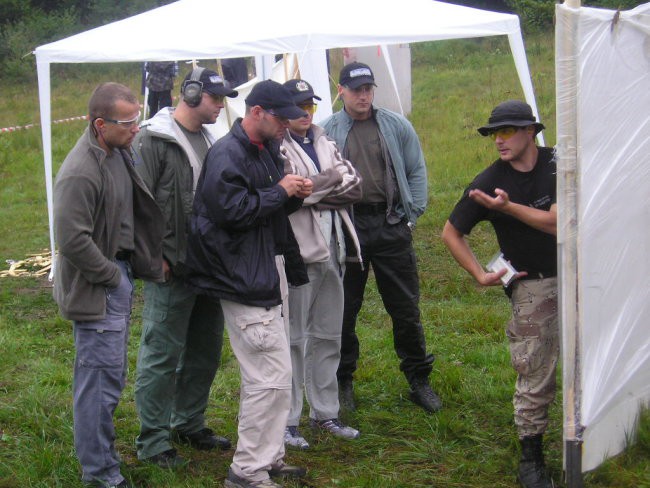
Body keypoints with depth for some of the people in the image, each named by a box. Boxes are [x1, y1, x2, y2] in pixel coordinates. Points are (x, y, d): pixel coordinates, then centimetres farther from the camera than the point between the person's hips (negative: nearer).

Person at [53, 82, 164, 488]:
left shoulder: (119, 153, 6)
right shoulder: (80, 173, -24)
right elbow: (72, 240, -25)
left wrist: (151, 258, 12)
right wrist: (111, 275, -15)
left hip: (120, 275, 10)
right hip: (97, 288, -10)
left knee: (110, 375, 19)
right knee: (101, 379, -3)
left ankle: (102, 452, 34)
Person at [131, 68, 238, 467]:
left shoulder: (208, 140, 14)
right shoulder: (155, 140, -11)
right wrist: (154, 255, -17)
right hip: (171, 270, -8)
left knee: (205, 350, 15)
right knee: (163, 355, -1)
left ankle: (189, 424, 31)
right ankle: (153, 440, 10)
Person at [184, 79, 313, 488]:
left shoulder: (268, 150, 15)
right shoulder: (227, 154, -15)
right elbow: (232, 210, -24)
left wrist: (294, 196, 3)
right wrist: (280, 191, -15)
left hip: (270, 270, 10)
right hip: (245, 280, -10)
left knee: (277, 374, 15)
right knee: (270, 377, -10)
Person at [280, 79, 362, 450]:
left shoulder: (324, 142, 15)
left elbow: (356, 187, 6)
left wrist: (315, 191, -10)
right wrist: (334, 179, -9)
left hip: (332, 248, 7)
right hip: (297, 250, -7)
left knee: (329, 336, 14)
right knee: (294, 339, -1)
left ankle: (325, 412, 26)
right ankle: (288, 421, 8)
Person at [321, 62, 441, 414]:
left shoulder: (396, 126, 6)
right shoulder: (326, 131, 3)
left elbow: (417, 172, 9)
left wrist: (412, 215, 1)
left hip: (392, 226, 1)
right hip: (346, 229, -1)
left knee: (406, 308, 6)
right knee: (344, 309, 8)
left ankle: (418, 379, 19)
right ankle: (342, 381, 22)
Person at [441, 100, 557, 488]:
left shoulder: (557, 164, -3)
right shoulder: (489, 182, -5)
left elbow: (556, 222, -14)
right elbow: (451, 233, 4)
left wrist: (508, 207, -19)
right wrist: (480, 274, -3)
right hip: (533, 286, -2)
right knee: (535, 376, -1)